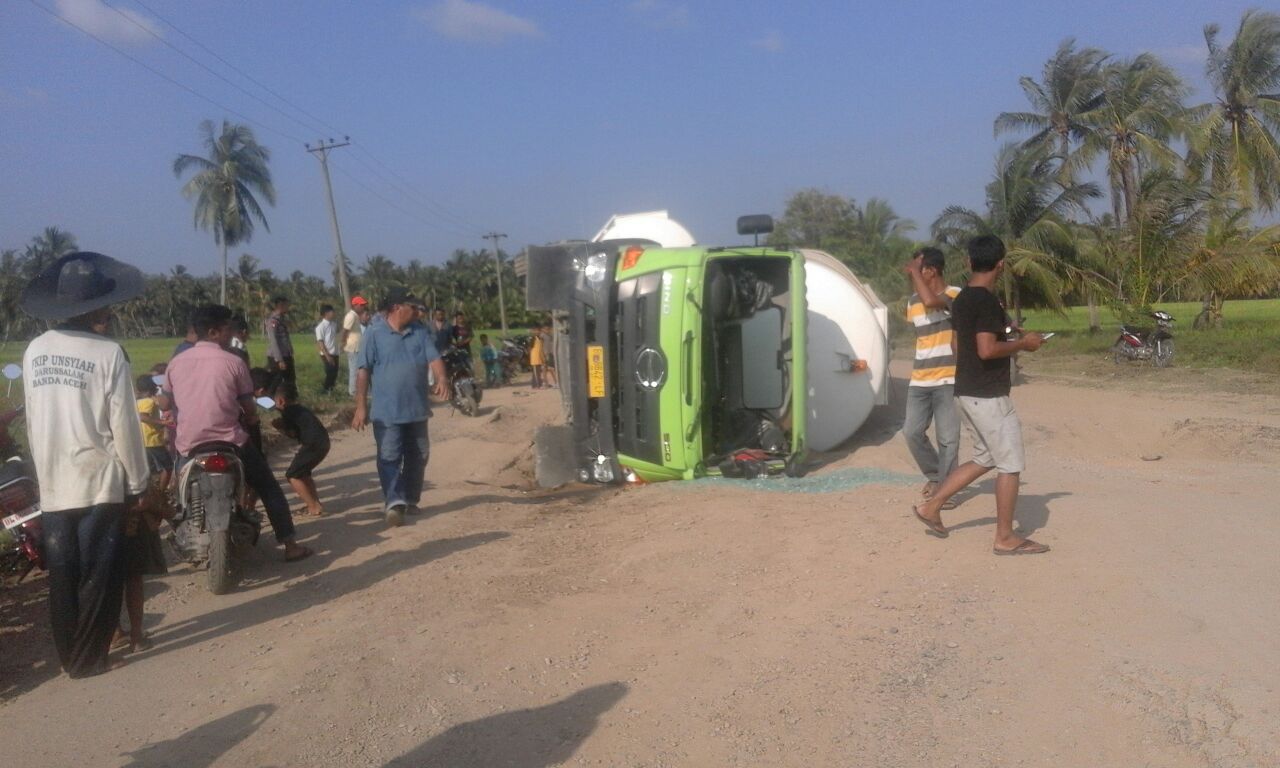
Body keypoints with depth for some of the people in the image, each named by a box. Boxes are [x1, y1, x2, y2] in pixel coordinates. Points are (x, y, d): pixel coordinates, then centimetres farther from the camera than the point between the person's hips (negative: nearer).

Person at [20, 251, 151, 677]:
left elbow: (32, 421, 8)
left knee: (63, 577, 14)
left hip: (52, 486, 5)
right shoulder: (108, 353, -13)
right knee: (100, 577, 6)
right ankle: (87, 659, 12)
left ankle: (68, 656, 24)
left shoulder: (35, 350, 3)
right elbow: (124, 427, -11)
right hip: (99, 483, -5)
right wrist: (138, 482, -1)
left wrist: (44, 471, 18)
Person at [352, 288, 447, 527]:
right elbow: (364, 371, -6)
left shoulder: (421, 332, 5)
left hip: (417, 408, 5)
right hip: (386, 411, -5)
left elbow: (434, 358, -3)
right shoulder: (374, 333, -6)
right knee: (389, 457, -8)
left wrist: (441, 378, -26)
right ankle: (394, 504, -10)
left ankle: (410, 500, 27)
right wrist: (361, 406, -9)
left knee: (418, 456, 13)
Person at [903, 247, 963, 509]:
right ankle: (934, 475, 23)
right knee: (912, 431, 2)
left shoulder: (955, 294, -11)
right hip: (919, 380, 6)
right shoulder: (913, 301, 10)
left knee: (947, 438, -1)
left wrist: (913, 271, -22)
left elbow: (931, 302, -32)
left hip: (948, 380, -6)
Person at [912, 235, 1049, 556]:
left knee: (985, 458, 19)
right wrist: (1022, 343, -12)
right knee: (1010, 465, 1)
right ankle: (1005, 538, 9)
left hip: (967, 391, 9)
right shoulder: (987, 301, -18)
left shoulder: (961, 299, 11)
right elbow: (987, 350, -26)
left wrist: (1008, 340, 21)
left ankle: (932, 506, 19)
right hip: (988, 395, -9)